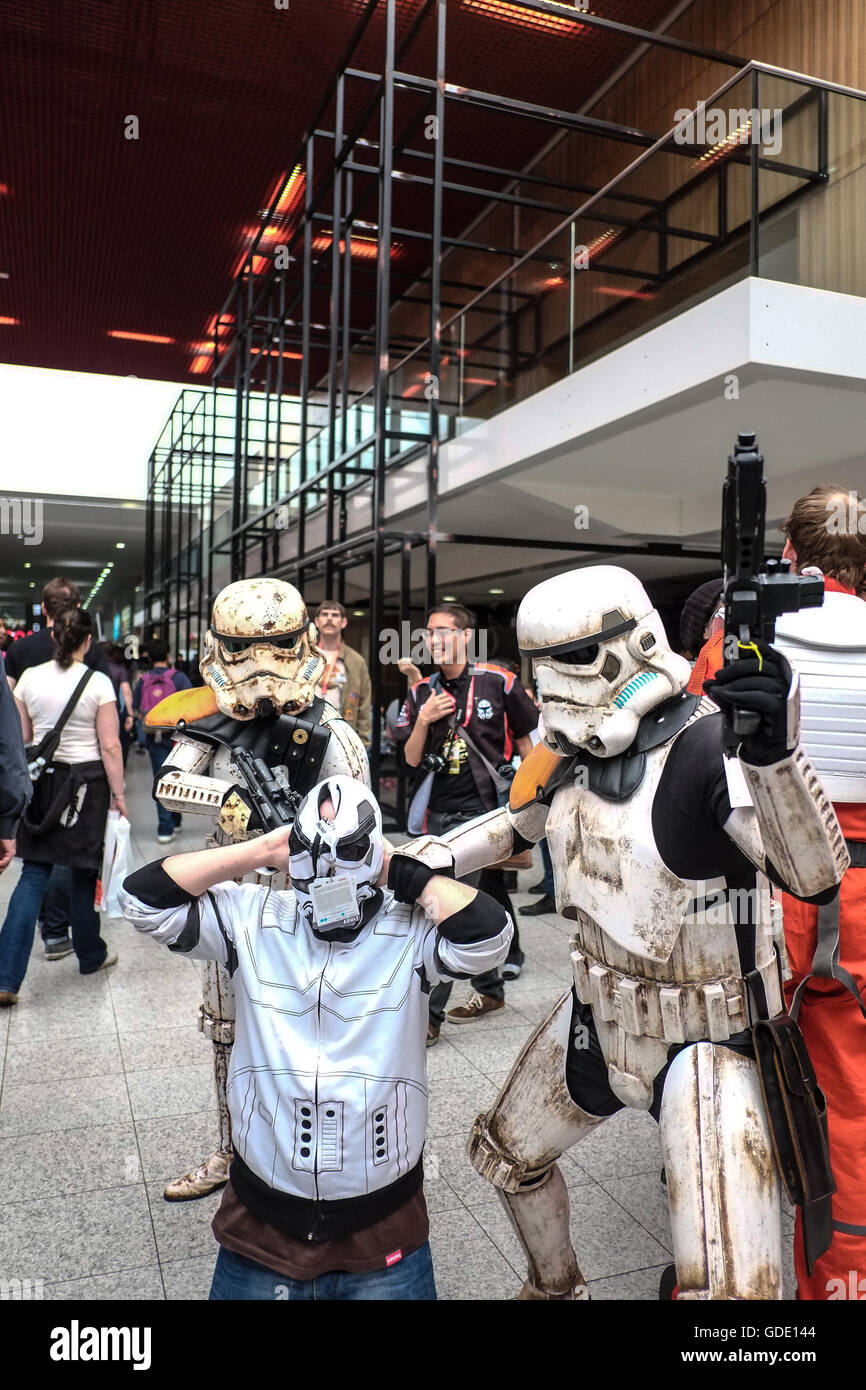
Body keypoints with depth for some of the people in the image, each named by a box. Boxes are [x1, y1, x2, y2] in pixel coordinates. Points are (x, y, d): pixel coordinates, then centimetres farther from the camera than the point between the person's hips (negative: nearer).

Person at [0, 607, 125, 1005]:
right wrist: (118, 794, -3)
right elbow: (110, 746, -11)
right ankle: (90, 956, 30)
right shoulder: (98, 683, -11)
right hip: (87, 782, -3)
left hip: (42, 781, 3)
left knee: (33, 875, 7)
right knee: (85, 873, 13)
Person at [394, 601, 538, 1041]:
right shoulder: (421, 693, 8)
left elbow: (526, 744, 4)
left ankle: (430, 1014, -6)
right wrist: (423, 721, -9)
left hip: (485, 810, -5)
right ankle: (490, 989, 36)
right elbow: (411, 759, 8)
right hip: (440, 815, 5)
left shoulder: (499, 683, -4)